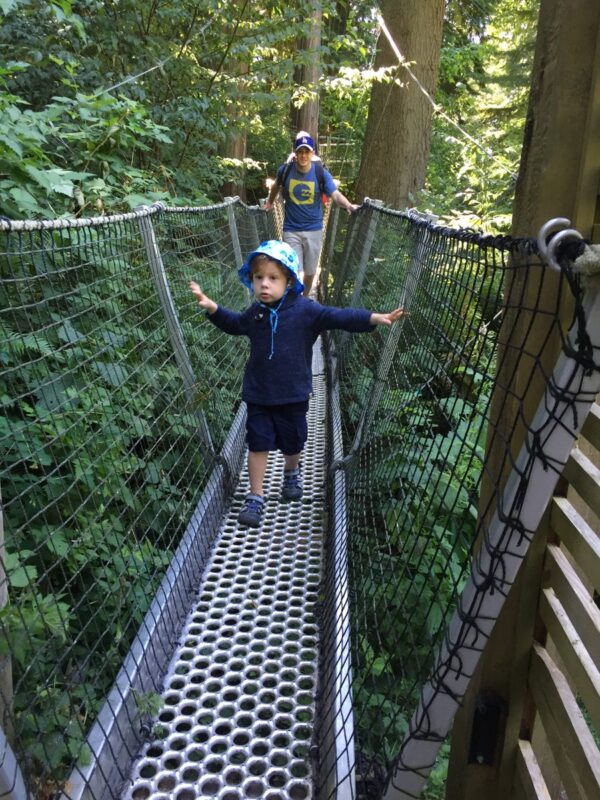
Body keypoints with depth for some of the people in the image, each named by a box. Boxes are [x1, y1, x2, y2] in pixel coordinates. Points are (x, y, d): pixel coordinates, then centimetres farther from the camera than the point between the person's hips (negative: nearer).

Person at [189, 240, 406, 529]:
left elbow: (340, 317, -18)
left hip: (293, 395, -2)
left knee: (292, 442, 16)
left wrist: (376, 318, -28)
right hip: (258, 395, 2)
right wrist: (212, 307, 10)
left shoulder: (305, 310, -13)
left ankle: (291, 471, 49)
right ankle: (255, 496, 17)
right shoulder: (255, 313, 0)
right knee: (258, 443, 4)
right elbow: (235, 324, 21)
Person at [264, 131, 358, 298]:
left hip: (314, 229, 1)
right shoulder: (285, 170, -5)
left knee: (310, 272, 14)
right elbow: (276, 185, 18)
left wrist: (348, 205, -40)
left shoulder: (321, 173, -8)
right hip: (291, 230, -1)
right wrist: (269, 203, 27)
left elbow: (335, 194, -21)